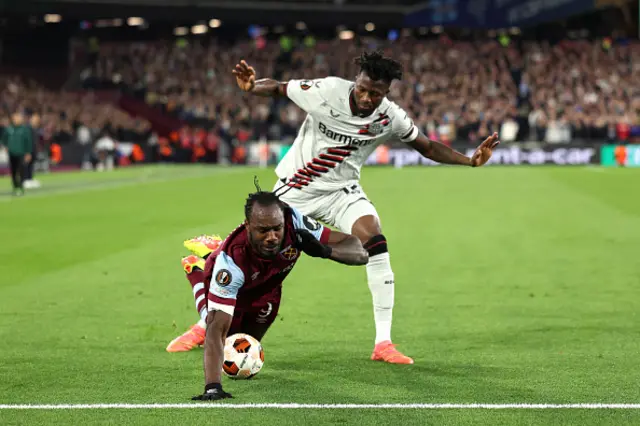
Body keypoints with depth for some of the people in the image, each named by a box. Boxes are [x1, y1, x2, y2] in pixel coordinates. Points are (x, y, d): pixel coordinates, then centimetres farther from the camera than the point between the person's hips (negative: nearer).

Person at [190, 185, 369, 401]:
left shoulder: (294, 223, -41)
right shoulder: (231, 260, -49)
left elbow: (361, 253, -36)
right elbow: (217, 329, -51)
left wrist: (325, 250, -58)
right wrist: (212, 387, -64)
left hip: (267, 289, 3)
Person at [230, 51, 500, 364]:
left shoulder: (390, 118, -13)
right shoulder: (326, 91, -22)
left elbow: (428, 148, 1)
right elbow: (277, 88, -11)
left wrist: (470, 160, -13)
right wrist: (250, 86, -33)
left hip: (341, 191, 2)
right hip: (295, 188, -2)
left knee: (376, 245, -21)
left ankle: (383, 343, -16)